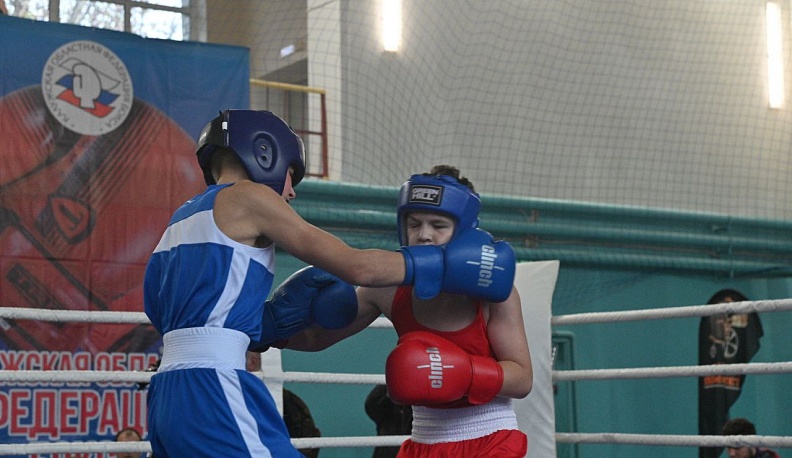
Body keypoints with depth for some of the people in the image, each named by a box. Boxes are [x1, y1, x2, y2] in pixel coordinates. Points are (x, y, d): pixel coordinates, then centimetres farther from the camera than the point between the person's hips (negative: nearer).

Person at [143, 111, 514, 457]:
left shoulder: (182, 219, 25)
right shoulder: (246, 197, 0)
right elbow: (356, 266, -4)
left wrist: (278, 318, 13)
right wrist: (445, 265, 5)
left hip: (167, 395, 9)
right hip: (213, 393, -9)